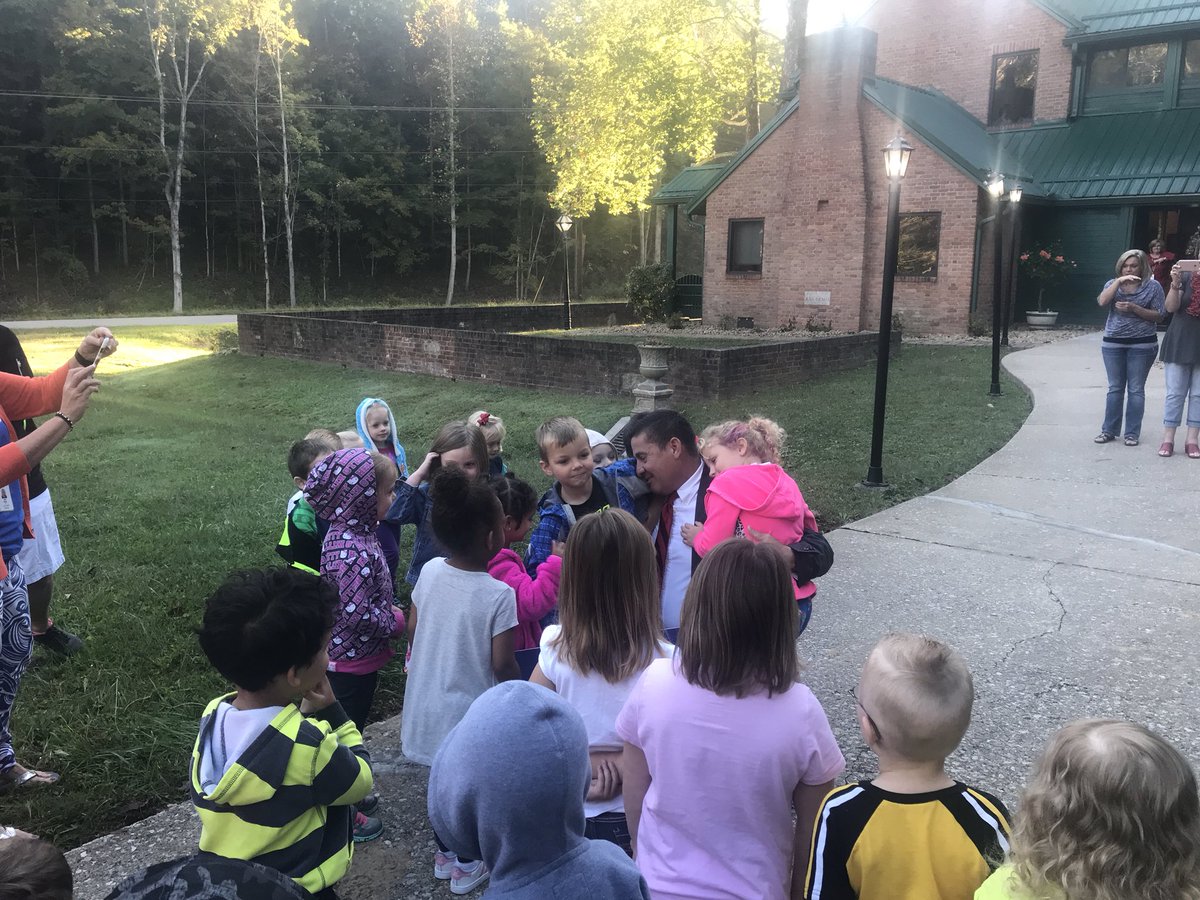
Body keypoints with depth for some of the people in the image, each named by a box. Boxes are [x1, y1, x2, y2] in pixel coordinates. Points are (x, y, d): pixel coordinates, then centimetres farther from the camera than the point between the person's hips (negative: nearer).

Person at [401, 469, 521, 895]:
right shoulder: (499, 594, -26)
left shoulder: (429, 572, -11)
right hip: (471, 711, -5)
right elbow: (502, 665, -20)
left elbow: (412, 631, 1)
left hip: (428, 703, 5)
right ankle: (467, 866, 34)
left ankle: (444, 853, 44)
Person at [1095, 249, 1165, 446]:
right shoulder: (1113, 284, 7)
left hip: (1142, 345, -2)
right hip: (1113, 343, 3)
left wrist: (1134, 308, -18)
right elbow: (1102, 301, -12)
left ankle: (1132, 433, 6)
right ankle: (1109, 430, 13)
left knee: (1136, 389, 1)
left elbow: (1158, 315, -5)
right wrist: (1119, 281, -19)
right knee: (1115, 388, 8)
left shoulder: (1153, 286, -1)